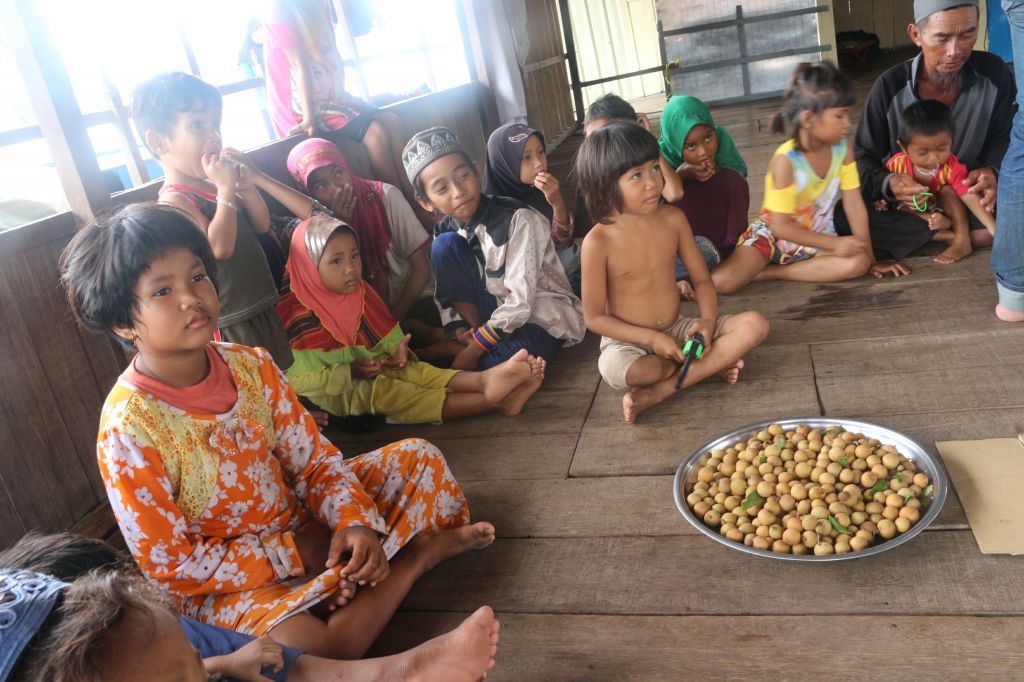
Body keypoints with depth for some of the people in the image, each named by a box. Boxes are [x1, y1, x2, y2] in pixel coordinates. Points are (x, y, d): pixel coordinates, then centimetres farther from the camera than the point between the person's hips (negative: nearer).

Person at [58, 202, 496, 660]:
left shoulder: (252, 365, -8)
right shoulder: (127, 431, -22)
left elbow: (314, 460, -2)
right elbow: (171, 567, -18)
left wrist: (355, 521, -21)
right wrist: (295, 554, -20)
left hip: (304, 526, 5)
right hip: (223, 584, -5)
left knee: (419, 457, 3)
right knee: (307, 646, -34)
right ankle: (417, 554, -10)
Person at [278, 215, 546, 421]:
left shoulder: (361, 294, 5)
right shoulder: (299, 317, -16)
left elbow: (387, 336, 13)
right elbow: (298, 381, -17)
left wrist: (398, 350, -10)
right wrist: (349, 372, -23)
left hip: (379, 371, 7)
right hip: (337, 393, -6)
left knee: (414, 371, -24)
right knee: (384, 392, -33)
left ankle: (486, 380, -49)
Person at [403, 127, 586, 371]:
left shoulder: (518, 219, -22)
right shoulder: (445, 230, -4)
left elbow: (521, 302, -26)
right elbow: (444, 292, 2)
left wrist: (472, 351, -24)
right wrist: (458, 330, -16)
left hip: (544, 316, -6)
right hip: (495, 311, 6)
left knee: (492, 367, -35)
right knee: (445, 245, -16)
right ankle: (476, 332, -7)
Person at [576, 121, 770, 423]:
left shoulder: (673, 219, -5)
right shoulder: (598, 241, -17)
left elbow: (702, 279, 4)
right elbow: (594, 317, -12)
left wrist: (708, 320, -15)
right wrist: (652, 339, -19)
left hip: (678, 328, 4)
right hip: (629, 341, -4)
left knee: (755, 324, -14)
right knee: (615, 369, -39)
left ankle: (659, 391, -22)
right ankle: (711, 362, -11)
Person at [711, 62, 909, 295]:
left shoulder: (843, 149, -8)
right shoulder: (785, 160, -24)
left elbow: (855, 206, -5)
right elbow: (781, 226, -22)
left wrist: (870, 258, -6)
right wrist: (834, 244, -24)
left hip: (817, 236, 6)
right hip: (773, 235, -6)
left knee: (858, 263, -28)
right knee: (721, 282, -32)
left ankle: (767, 272, -17)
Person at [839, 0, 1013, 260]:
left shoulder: (994, 73, -11)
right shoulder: (890, 86, -16)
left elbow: (1003, 138, 3)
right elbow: (864, 157, -10)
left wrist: (993, 171, -21)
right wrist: (887, 183, -33)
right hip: (904, 200, 0)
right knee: (840, 215, -30)